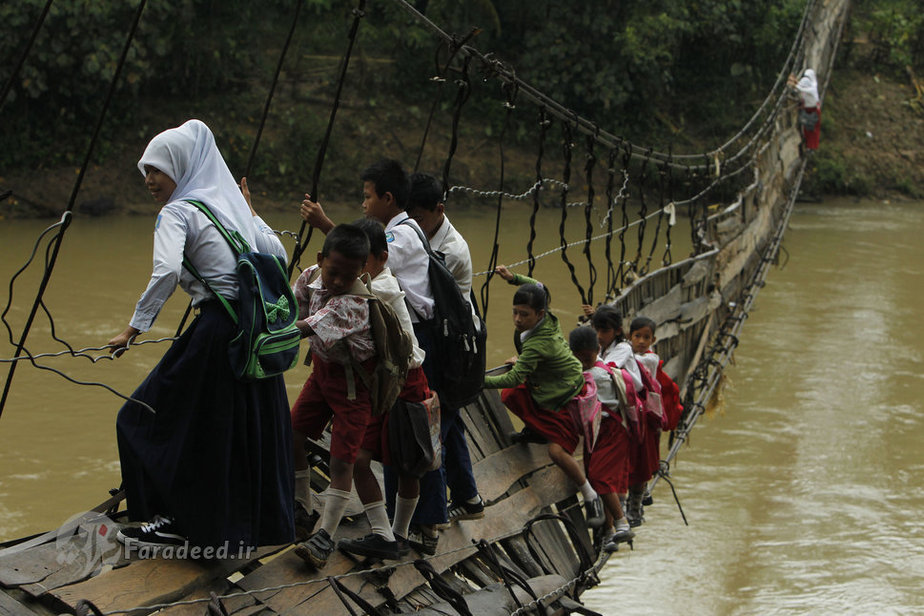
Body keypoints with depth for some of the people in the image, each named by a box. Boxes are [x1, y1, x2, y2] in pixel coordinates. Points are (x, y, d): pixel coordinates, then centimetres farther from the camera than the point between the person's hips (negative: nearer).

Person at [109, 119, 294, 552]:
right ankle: (253, 525, 25)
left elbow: (166, 273, -22)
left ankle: (178, 519, 10)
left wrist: (136, 326, -18)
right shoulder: (233, 203, 16)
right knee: (249, 424, 17)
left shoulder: (178, 213, -7)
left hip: (217, 332, -8)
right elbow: (277, 256, 16)